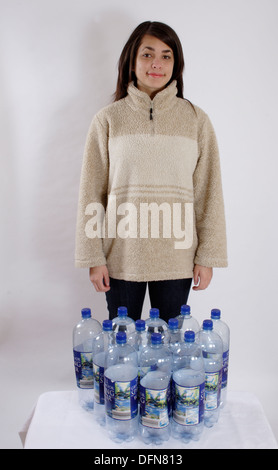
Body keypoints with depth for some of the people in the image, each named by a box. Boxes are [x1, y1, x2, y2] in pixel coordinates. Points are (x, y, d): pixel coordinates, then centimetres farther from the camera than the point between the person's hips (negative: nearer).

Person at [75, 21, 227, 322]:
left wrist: (207, 256, 0)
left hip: (177, 259, 1)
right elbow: (91, 194, 0)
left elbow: (209, 194, 2)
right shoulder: (108, 119, 1)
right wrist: (93, 257, -2)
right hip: (122, 256, 0)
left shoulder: (196, 120, 3)